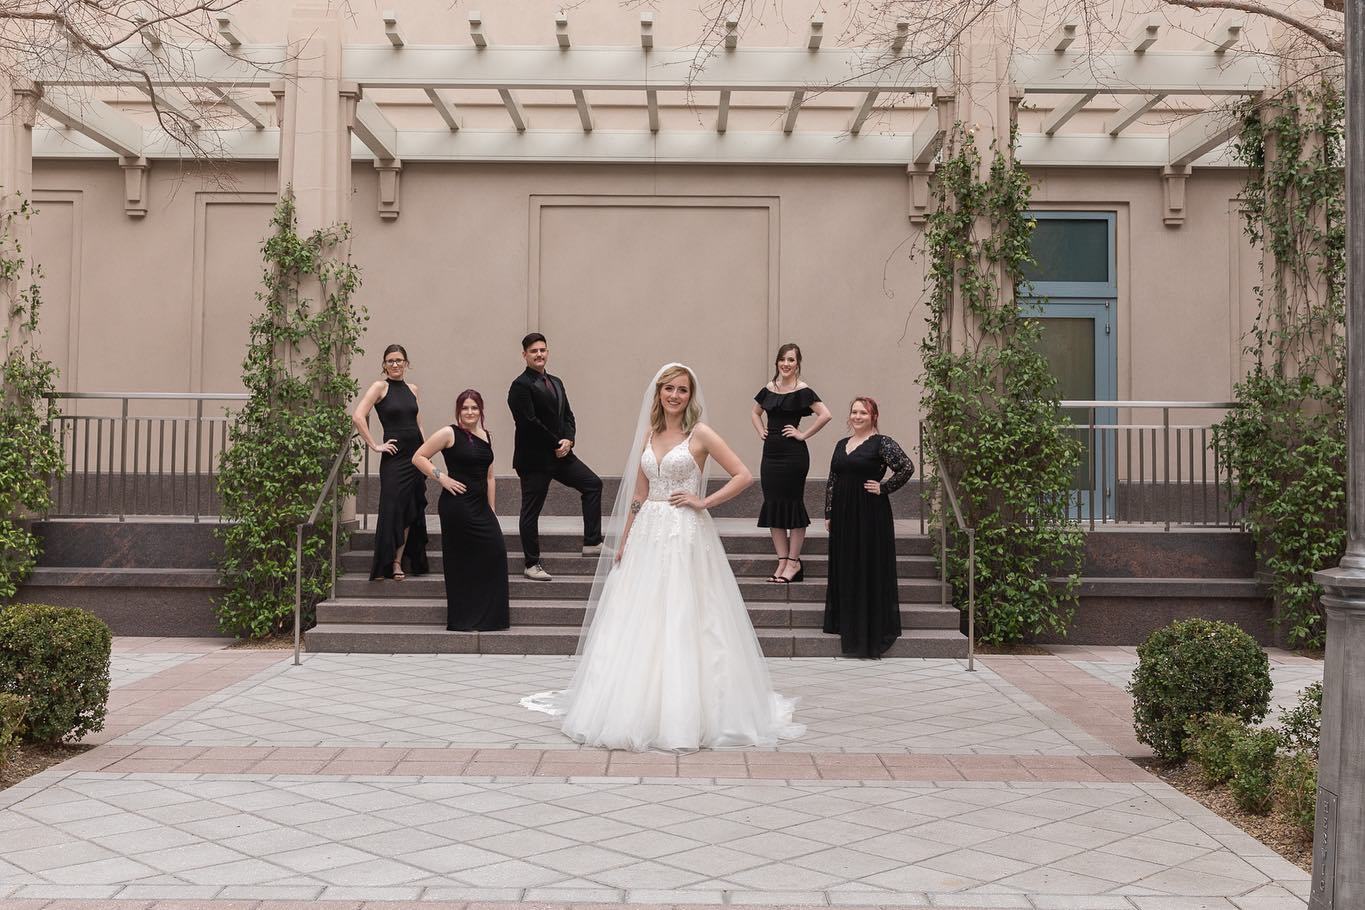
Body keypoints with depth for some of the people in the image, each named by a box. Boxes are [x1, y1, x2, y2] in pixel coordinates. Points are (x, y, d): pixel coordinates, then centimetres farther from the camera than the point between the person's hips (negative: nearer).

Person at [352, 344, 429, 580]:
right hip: (395, 457, -5)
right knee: (393, 509, -4)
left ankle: (400, 561, 14)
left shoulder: (412, 389, 12)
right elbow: (358, 417, -14)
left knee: (411, 510, 6)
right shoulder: (380, 387, -5)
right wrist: (375, 446, -13)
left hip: (416, 454, 5)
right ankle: (391, 563, 3)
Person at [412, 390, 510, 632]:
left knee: (496, 553, -2)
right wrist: (442, 478, -12)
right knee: (461, 561, -3)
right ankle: (464, 620, 9)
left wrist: (492, 509, 14)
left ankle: (489, 617, 10)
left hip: (480, 506, 6)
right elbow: (418, 458, -5)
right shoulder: (449, 433, -5)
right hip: (456, 505, -6)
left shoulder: (486, 437, 14)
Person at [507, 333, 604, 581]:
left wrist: (568, 440, -5)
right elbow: (530, 423, -19)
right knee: (531, 511, 1)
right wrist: (556, 445, -13)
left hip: (560, 453, 8)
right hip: (534, 458, -8)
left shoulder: (556, 383, 15)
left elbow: (567, 415, 14)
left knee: (593, 484, 2)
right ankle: (532, 565, 9)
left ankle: (592, 542, 7)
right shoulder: (521, 386, -12)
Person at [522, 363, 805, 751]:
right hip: (648, 536, 5)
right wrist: (623, 542, 12)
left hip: (686, 537, -5)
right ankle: (639, 710, 15)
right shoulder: (648, 435, 12)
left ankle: (685, 713, 5)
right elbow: (638, 496, 15)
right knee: (640, 624, 5)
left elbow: (743, 476, -7)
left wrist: (704, 502, -11)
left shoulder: (699, 434, -3)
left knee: (684, 624, -3)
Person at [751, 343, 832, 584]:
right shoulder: (768, 390, 10)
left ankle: (794, 562, 7)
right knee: (772, 506, 6)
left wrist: (803, 434, -14)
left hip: (793, 454, -6)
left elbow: (825, 415, -18)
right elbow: (756, 412, 28)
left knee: (793, 504, -1)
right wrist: (761, 431, 12)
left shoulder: (802, 391, -7)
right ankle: (782, 560, 14)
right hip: (771, 453, 6)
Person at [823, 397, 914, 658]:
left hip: (871, 513, -7)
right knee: (845, 569, 10)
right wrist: (829, 514, 11)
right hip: (843, 513, 7)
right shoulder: (842, 444, 13)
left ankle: (874, 631, 5)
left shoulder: (882, 443, -6)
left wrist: (884, 488, -12)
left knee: (872, 568, -2)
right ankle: (849, 628, 21)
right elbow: (832, 482, 15)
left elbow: (907, 467, -15)